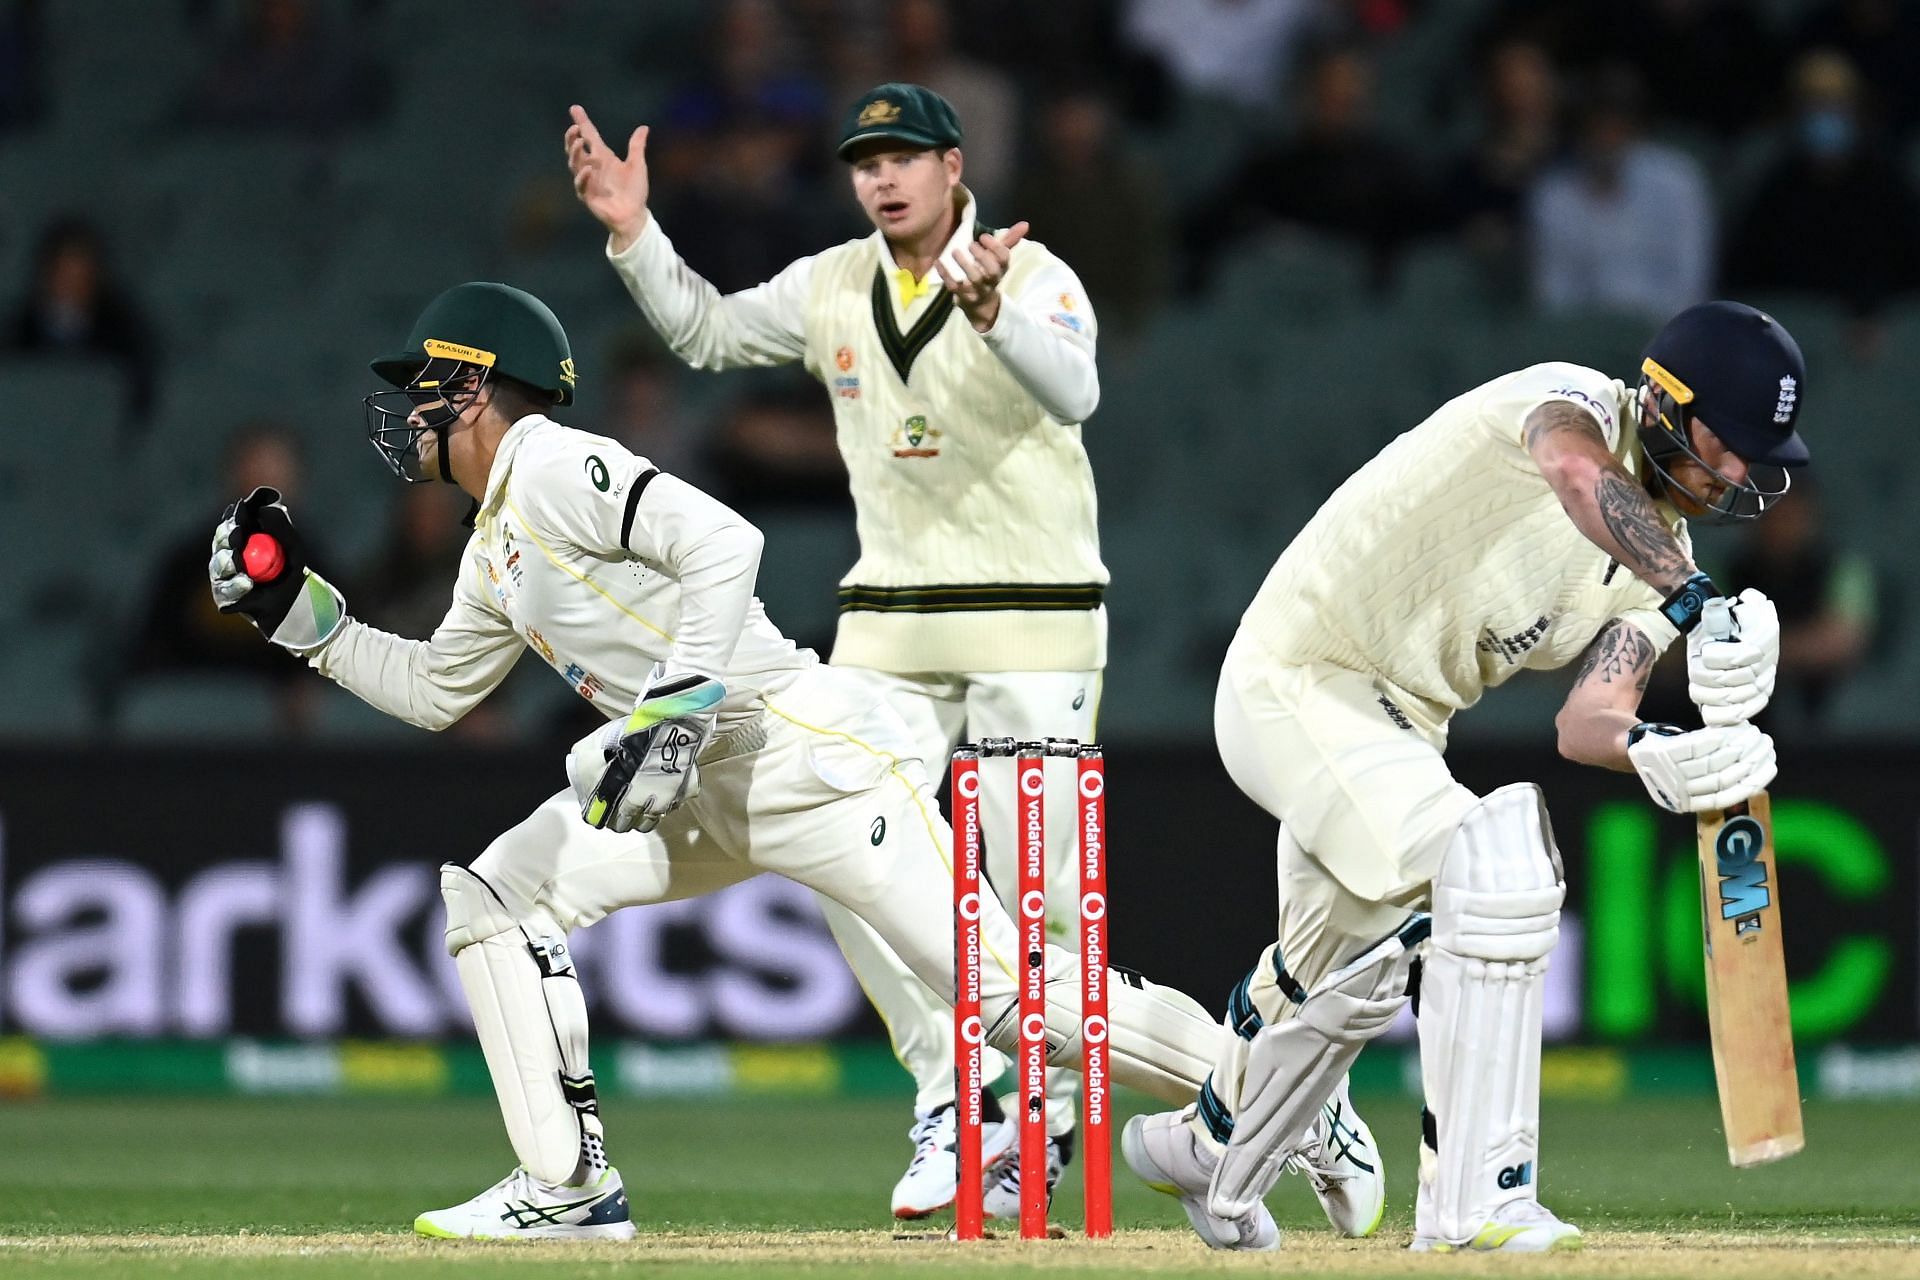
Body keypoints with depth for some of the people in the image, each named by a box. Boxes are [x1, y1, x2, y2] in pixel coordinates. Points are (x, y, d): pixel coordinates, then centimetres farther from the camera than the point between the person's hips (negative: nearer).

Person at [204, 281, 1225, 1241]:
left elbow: (721, 541, -23)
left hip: (807, 755, -10)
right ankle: (568, 1186, 1)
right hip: (702, 791, 10)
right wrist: (298, 612, 26)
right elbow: (432, 690, 34)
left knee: (1013, 990, -16)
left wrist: (674, 710, -29)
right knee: (492, 894, 2)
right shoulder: (495, 548, 20)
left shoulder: (554, 469, -10)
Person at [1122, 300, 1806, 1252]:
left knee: (1350, 979, 24)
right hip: (1294, 685, -9)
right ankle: (1471, 1202, -25)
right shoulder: (1577, 402, -19)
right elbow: (1577, 473, -45)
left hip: (1400, 731, 9)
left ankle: (1208, 1149, 52)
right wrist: (1697, 604, -57)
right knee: (1497, 871, -26)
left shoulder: (1658, 560, 2)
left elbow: (1587, 719, -10)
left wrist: (1652, 753, -33)